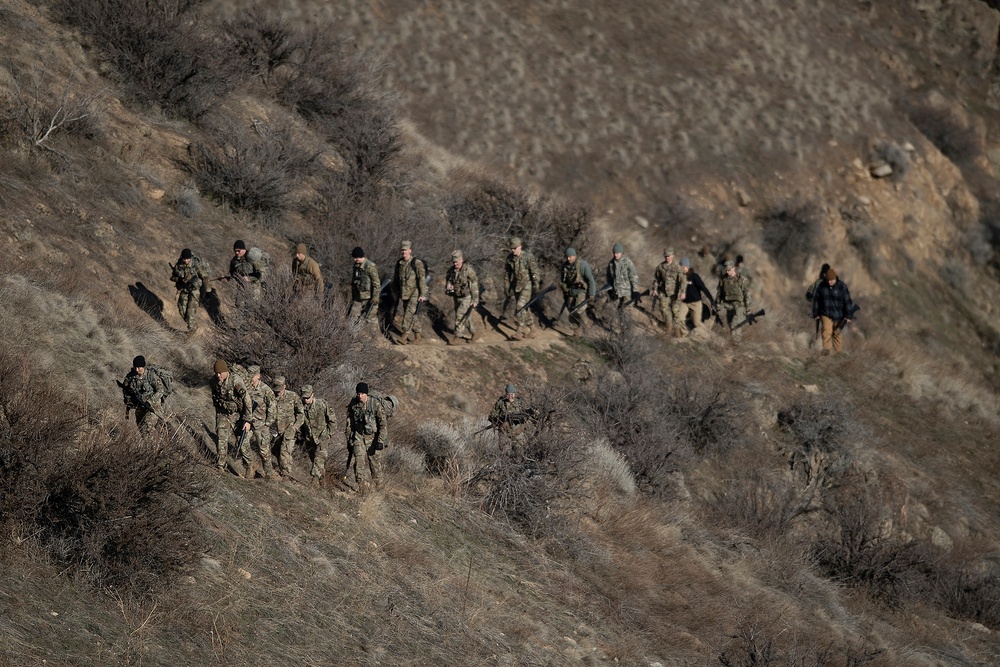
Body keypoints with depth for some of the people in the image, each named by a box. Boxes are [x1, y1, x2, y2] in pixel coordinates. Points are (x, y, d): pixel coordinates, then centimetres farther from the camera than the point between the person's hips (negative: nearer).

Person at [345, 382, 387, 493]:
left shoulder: (375, 404, -16)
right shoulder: (353, 404, -5)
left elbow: (382, 423, -12)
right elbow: (349, 422, 8)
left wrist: (381, 441, -16)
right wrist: (349, 439, 9)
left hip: (372, 437, -2)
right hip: (358, 436, 2)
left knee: (374, 461, 9)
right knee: (359, 460, -11)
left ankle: (377, 484, 31)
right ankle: (362, 486, -9)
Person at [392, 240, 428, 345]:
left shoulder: (417, 263, -11)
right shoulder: (399, 264, 9)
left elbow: (422, 279, -13)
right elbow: (395, 278, 21)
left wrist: (423, 294, -17)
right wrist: (395, 292, 25)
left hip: (414, 293, -7)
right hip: (403, 294, 7)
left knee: (409, 313, -16)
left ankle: (404, 336, -20)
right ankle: (417, 333, 26)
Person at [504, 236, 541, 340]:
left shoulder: (529, 257, -14)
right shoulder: (510, 258, 2)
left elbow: (535, 273, -13)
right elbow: (506, 273, 12)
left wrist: (536, 287, -15)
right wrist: (508, 288, 13)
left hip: (526, 285, -6)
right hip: (515, 286, 6)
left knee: (521, 306, -18)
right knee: (525, 308, 11)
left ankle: (519, 331, -21)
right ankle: (530, 330, 21)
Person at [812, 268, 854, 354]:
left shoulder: (842, 287, -10)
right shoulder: (821, 286, -4)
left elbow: (847, 301, -7)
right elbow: (816, 300, 5)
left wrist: (848, 316, -8)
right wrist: (816, 314, 6)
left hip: (838, 316, -1)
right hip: (825, 314, 1)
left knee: (837, 333, 7)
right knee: (826, 331, -19)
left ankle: (837, 352, 18)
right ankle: (826, 349, -27)